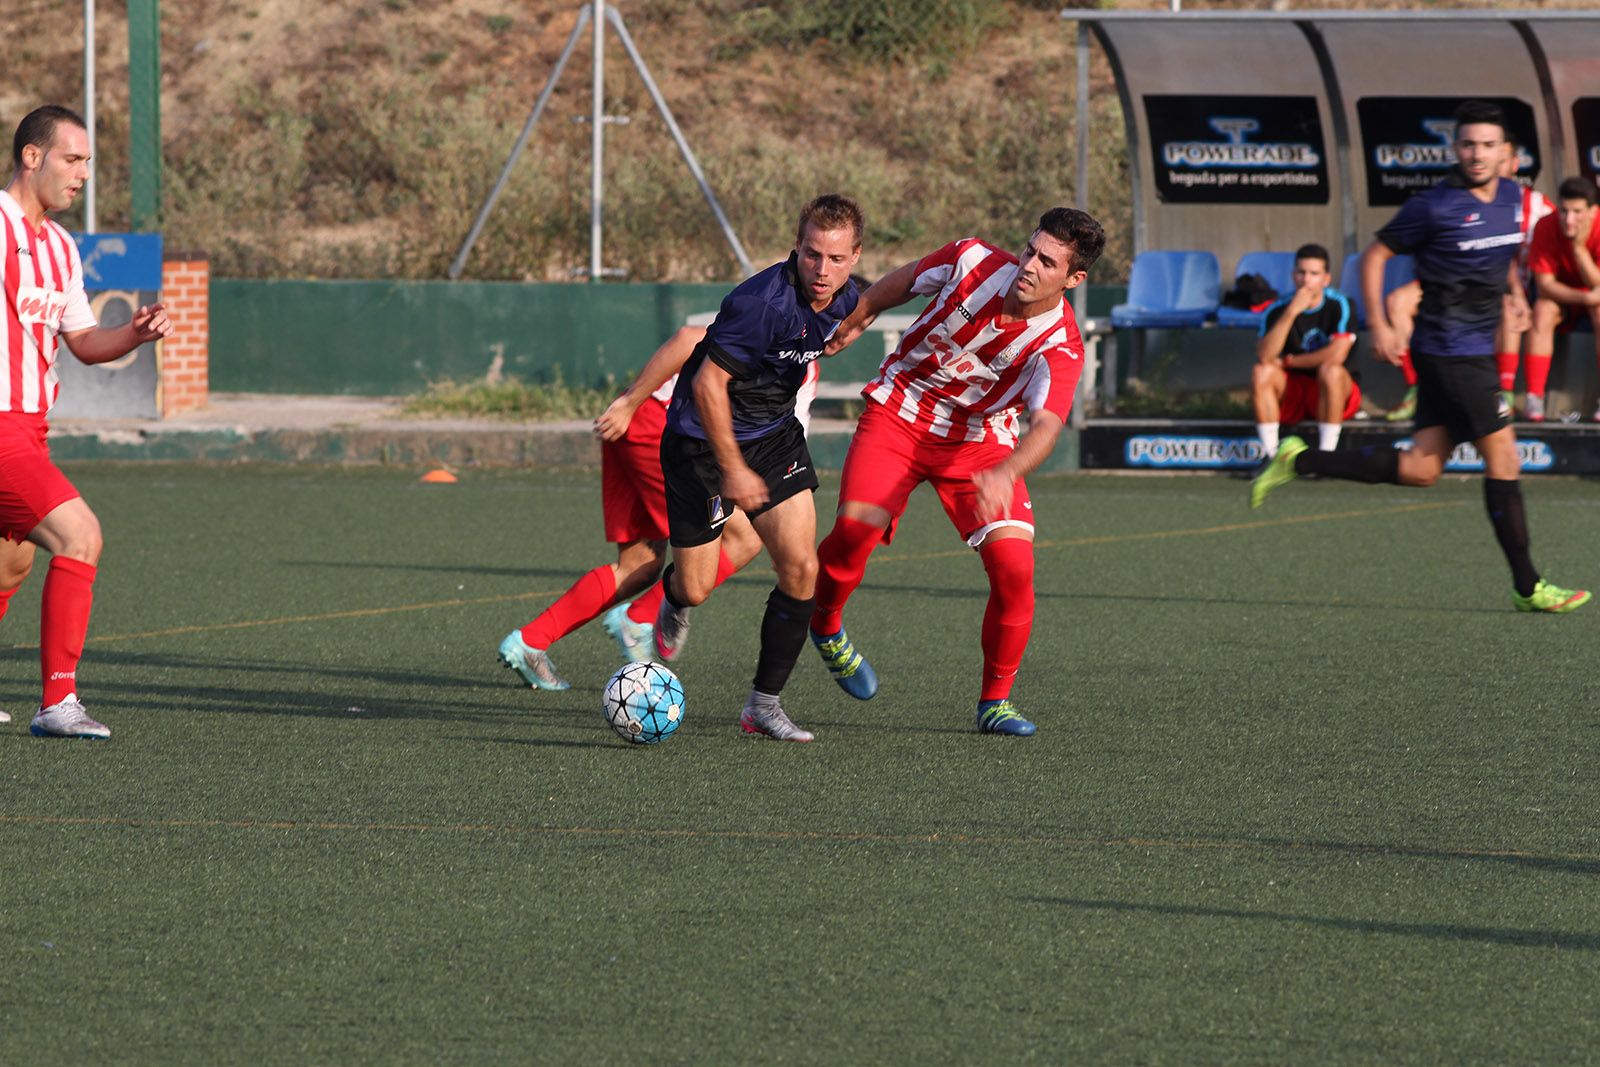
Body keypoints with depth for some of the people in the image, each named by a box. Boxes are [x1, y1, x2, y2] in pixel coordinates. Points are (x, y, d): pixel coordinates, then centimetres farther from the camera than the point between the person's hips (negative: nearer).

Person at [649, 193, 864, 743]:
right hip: (702, 439, -6)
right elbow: (708, 384, -26)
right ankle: (673, 602, 41)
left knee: (801, 567, -9)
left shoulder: (845, 299, -5)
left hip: (775, 435, 6)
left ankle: (764, 703, 3)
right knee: (695, 588, 0)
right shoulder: (764, 301, -30)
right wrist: (732, 469, -25)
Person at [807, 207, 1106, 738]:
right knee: (855, 526, -22)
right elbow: (903, 281, 3)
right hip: (898, 413, 0)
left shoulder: (1059, 349, -24)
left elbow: (1046, 425, -40)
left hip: (980, 444, 0)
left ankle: (995, 701, 4)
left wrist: (1004, 474, -59)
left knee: (1014, 566, -16)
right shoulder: (974, 262, -18)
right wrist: (854, 321, 16)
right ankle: (824, 626, 10)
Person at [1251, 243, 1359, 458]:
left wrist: (1289, 361, -11)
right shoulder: (1278, 309, -5)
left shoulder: (1338, 306, -11)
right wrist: (1291, 312, -28)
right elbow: (1264, 355, -21)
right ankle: (1272, 455, -24)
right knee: (1261, 372, -25)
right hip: (1291, 395, 2)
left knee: (1331, 371, -34)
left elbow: (1337, 354, -24)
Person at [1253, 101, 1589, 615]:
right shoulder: (1434, 207, -11)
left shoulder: (1511, 198, 10)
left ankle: (1299, 460, 17)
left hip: (1474, 350, 8)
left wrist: (1513, 289, 15)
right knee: (1503, 457, -7)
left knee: (1419, 469, 9)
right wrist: (1378, 325, -10)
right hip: (1451, 353, -8)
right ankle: (1528, 588, -1)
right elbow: (1375, 255, -3)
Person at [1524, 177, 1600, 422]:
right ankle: (1535, 396, -29)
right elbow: (1544, 284, -20)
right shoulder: (1546, 228, -21)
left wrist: (1579, 246, -35)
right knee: (1543, 310, -29)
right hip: (1561, 295, 1)